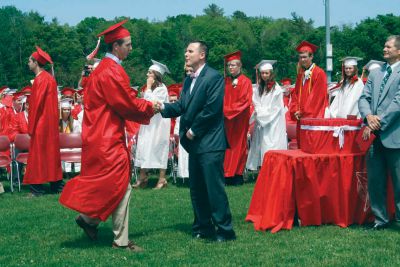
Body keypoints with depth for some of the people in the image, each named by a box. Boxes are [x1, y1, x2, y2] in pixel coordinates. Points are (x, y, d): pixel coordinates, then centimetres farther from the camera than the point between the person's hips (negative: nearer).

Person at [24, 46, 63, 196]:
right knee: (51, 152, 12)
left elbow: (36, 104, -17)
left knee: (38, 153, -5)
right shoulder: (49, 78, 13)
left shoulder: (40, 79, -15)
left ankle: (37, 188, -4)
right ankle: (56, 184, 16)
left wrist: (31, 127, -13)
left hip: (41, 123, -9)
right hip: (50, 122, 9)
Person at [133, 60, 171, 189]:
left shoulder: (162, 88, -13)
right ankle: (142, 177, 6)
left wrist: (148, 88, -16)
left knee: (158, 149, -4)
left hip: (158, 124, -8)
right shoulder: (152, 88, 13)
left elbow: (152, 103, -22)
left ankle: (162, 179, 1)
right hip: (149, 122, 8)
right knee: (145, 148, 4)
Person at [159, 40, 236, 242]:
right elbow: (181, 106, 12)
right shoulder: (188, 80, 17)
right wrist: (163, 107, -6)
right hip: (195, 142, 9)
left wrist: (194, 130, -12)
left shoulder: (214, 78, -10)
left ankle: (225, 230, 0)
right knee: (196, 188, 13)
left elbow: (212, 108, -17)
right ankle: (203, 228, 22)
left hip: (210, 143, -9)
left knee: (214, 187, -7)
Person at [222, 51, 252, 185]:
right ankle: (228, 174, 9)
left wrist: (228, 110, -15)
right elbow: (221, 99, 14)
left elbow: (244, 102, -12)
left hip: (239, 119, -5)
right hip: (226, 119, 5)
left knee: (238, 145, 0)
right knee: (227, 145, 4)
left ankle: (237, 175, 5)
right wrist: (223, 110, -5)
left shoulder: (245, 82, -5)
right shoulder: (226, 81, 12)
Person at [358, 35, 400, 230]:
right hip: (375, 136, 6)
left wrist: (378, 123, -15)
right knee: (375, 181, 10)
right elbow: (364, 98, 10)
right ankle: (380, 219, 21)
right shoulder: (375, 73, 14)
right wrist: (368, 116, -10)